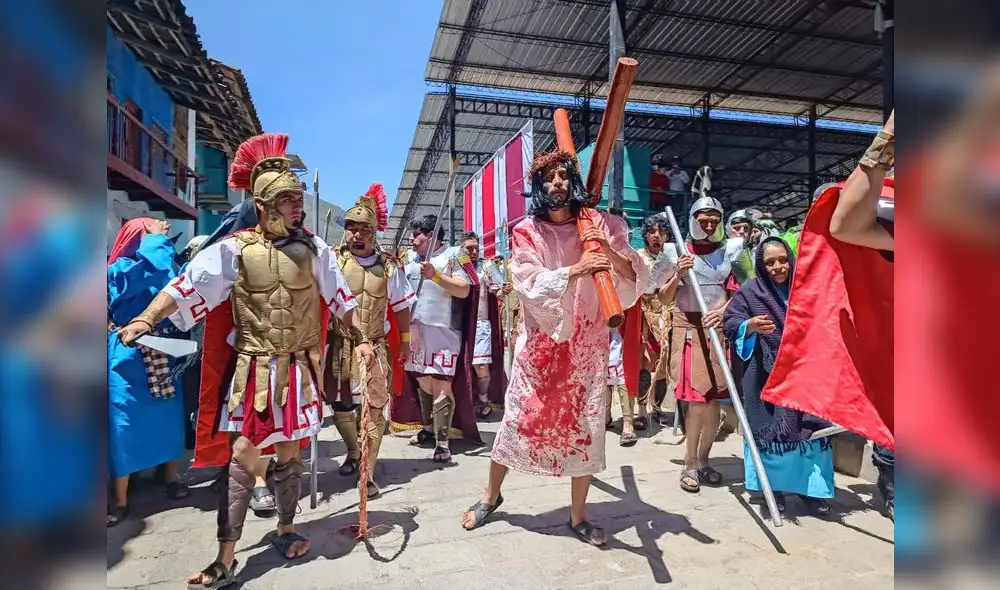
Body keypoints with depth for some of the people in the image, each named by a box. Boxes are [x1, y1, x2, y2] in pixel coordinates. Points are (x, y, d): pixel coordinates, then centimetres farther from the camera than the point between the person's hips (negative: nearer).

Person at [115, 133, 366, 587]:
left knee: (289, 451, 13)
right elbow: (185, 287, -11)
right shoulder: (234, 249, -7)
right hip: (252, 369, -2)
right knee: (241, 453, -1)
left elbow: (341, 298, 5)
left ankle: (285, 530, 34)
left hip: (298, 369, 2)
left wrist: (362, 339, 1)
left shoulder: (313, 248, 0)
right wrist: (145, 320, -23)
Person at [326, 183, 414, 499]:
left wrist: (405, 340, 11)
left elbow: (401, 305, 10)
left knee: (374, 408, 0)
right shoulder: (332, 261, -5)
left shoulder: (388, 266, 1)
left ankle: (367, 473, 13)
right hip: (339, 345, 0)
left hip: (375, 346, 0)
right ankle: (353, 451, 41)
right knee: (340, 406, 12)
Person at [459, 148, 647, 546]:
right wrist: (575, 270, -30)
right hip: (540, 342, -1)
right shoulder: (526, 232, -3)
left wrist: (609, 251, -22)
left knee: (586, 424, 8)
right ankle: (491, 496, 32)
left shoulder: (599, 223, 1)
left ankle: (578, 515, 26)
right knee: (518, 417, 8)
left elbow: (636, 278, -4)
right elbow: (530, 285, -17)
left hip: (587, 342, 2)